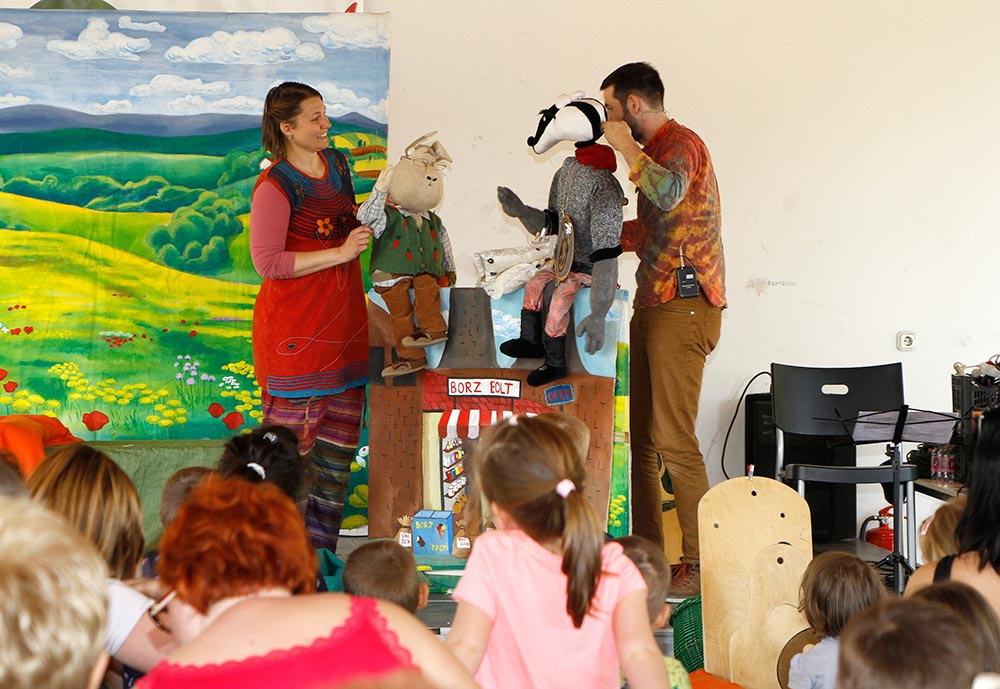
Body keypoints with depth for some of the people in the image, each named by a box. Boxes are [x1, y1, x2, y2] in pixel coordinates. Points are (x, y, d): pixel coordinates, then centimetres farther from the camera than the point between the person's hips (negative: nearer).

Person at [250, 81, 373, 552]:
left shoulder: (337, 163, 10)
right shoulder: (275, 187, -14)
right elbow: (268, 262, -20)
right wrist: (341, 252, -19)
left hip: (342, 318, 8)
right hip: (295, 325, -8)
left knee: (337, 437, 11)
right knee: (294, 436, -3)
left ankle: (321, 548, 21)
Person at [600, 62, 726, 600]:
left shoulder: (681, 144, -9)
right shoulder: (656, 150, 22)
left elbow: (668, 193, -32)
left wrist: (625, 145, -19)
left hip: (682, 308, -10)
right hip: (652, 307, 10)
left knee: (674, 440, -12)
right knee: (641, 438, 9)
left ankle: (702, 564, -6)